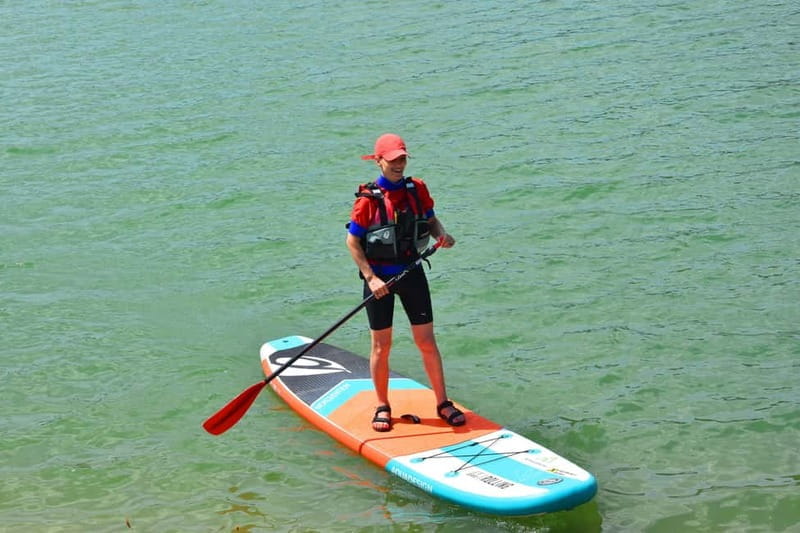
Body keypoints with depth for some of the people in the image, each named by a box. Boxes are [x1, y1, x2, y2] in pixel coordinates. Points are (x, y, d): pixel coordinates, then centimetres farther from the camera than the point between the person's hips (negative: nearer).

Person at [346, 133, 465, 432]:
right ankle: (382, 407, 21)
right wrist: (370, 278, -15)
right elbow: (352, 241, -10)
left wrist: (441, 234, -9)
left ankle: (442, 403, 14)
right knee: (381, 345, 6)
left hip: (412, 272, 3)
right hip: (379, 277, -3)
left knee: (427, 341, 4)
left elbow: (431, 220, 14)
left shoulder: (417, 190, 0)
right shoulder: (368, 199, -13)